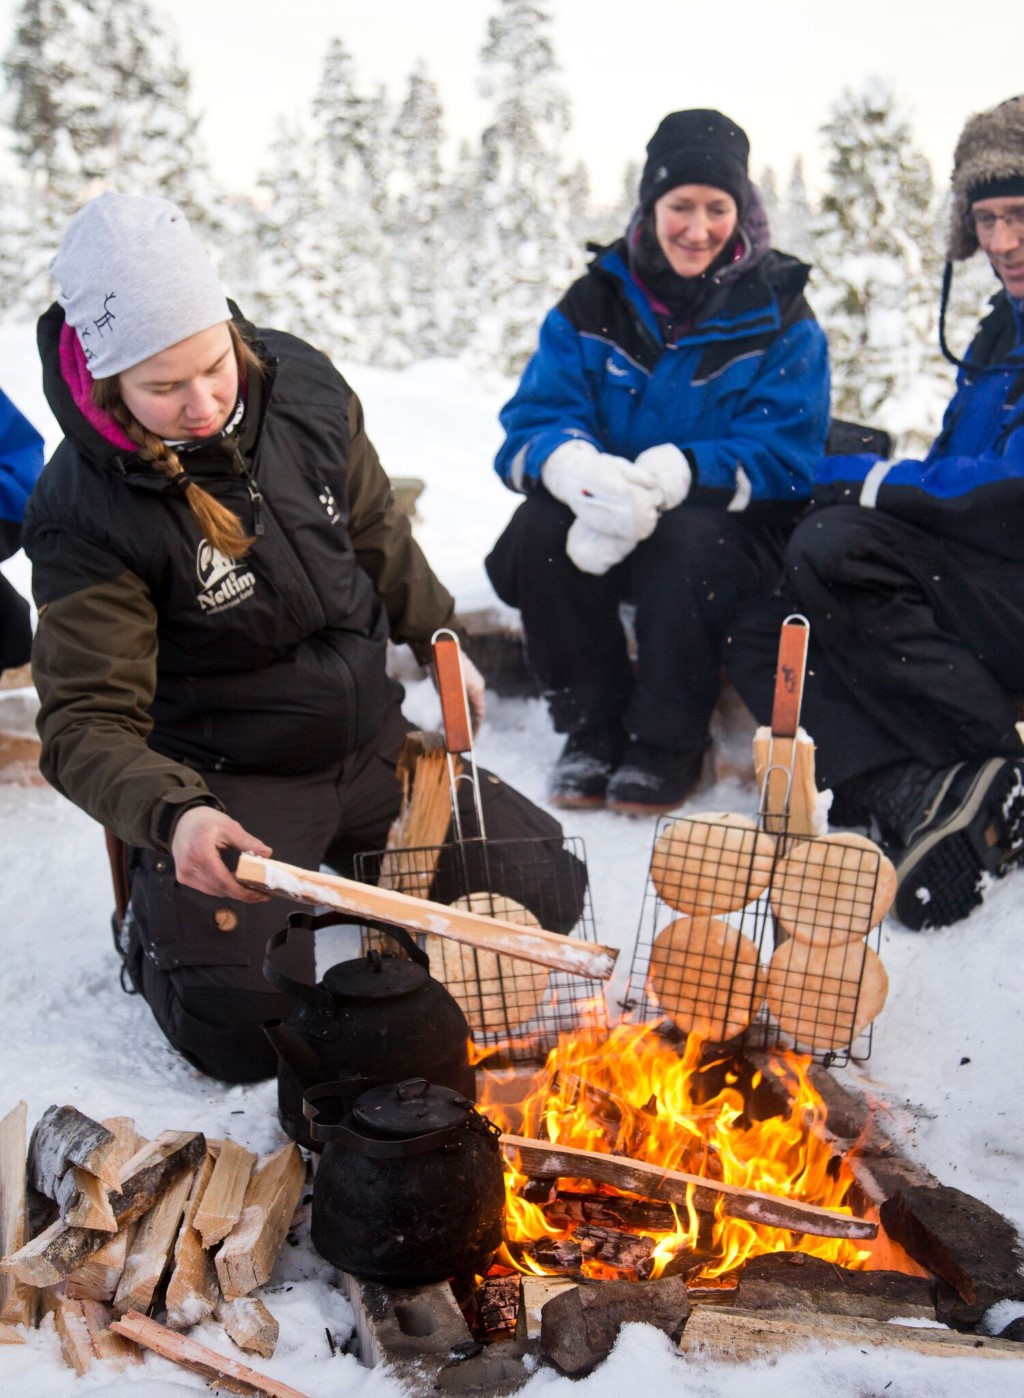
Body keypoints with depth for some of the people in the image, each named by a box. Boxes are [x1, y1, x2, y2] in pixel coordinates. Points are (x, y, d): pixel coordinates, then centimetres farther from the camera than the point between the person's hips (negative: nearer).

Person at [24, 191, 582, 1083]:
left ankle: (354, 857, 28)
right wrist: (172, 816, -41)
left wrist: (439, 640, 17)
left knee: (547, 881, 8)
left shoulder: (301, 389, -9)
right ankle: (154, 918, 18)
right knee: (247, 1036, -12)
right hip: (224, 785, -5)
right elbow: (88, 722, -23)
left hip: (367, 737, 5)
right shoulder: (85, 515, -23)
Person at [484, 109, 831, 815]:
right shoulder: (594, 303, 4)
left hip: (731, 524, -2)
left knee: (688, 546, -36)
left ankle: (667, 744, -14)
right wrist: (575, 467, -33)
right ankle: (593, 728, -9)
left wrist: (673, 474, -32)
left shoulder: (779, 315, -2)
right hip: (601, 522, 3)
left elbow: (785, 455, -13)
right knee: (536, 533, -29)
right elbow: (531, 425, -6)